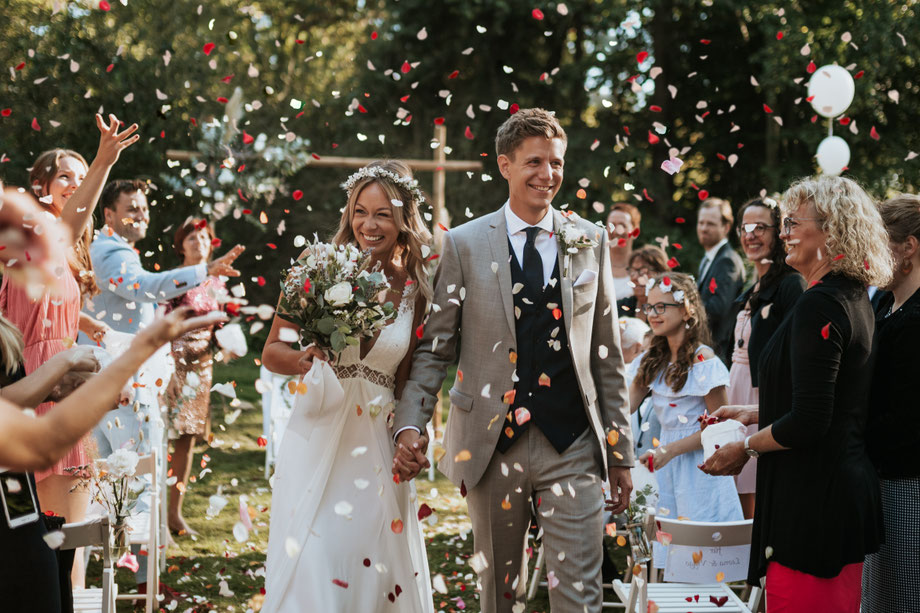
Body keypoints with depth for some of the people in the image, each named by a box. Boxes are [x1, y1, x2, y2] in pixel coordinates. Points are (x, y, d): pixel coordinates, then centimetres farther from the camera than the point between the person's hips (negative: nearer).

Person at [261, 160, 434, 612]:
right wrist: (302, 360, -18)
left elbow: (406, 381, 12)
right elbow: (272, 352, 2)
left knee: (374, 572, 5)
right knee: (308, 569, -7)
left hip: (378, 445, 2)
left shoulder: (416, 290, 3)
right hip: (316, 437, -2)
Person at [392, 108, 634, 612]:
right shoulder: (464, 244, 2)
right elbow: (433, 347, 3)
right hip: (492, 446, 0)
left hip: (572, 446, 1)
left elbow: (607, 355, 10)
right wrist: (410, 423, -12)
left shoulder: (590, 242, 7)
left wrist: (620, 453, 8)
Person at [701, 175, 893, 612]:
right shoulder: (855, 299, 13)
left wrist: (745, 447, -7)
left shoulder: (819, 305, -18)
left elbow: (809, 422, -22)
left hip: (812, 499, -11)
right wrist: (755, 414, 21)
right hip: (850, 488, 11)